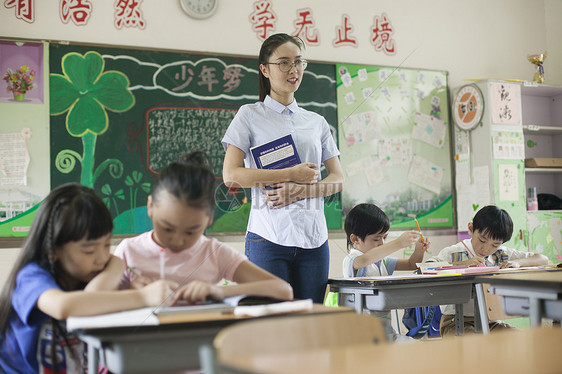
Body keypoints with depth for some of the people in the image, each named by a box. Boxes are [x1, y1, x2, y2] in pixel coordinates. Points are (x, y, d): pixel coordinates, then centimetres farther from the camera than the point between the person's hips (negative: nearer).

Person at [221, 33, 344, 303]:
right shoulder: (250, 115, 4)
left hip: (313, 239, 4)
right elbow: (231, 175, -7)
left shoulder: (317, 122, 17)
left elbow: (338, 179, 12)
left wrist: (302, 190, -9)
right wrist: (292, 173, -11)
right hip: (269, 238, -4)